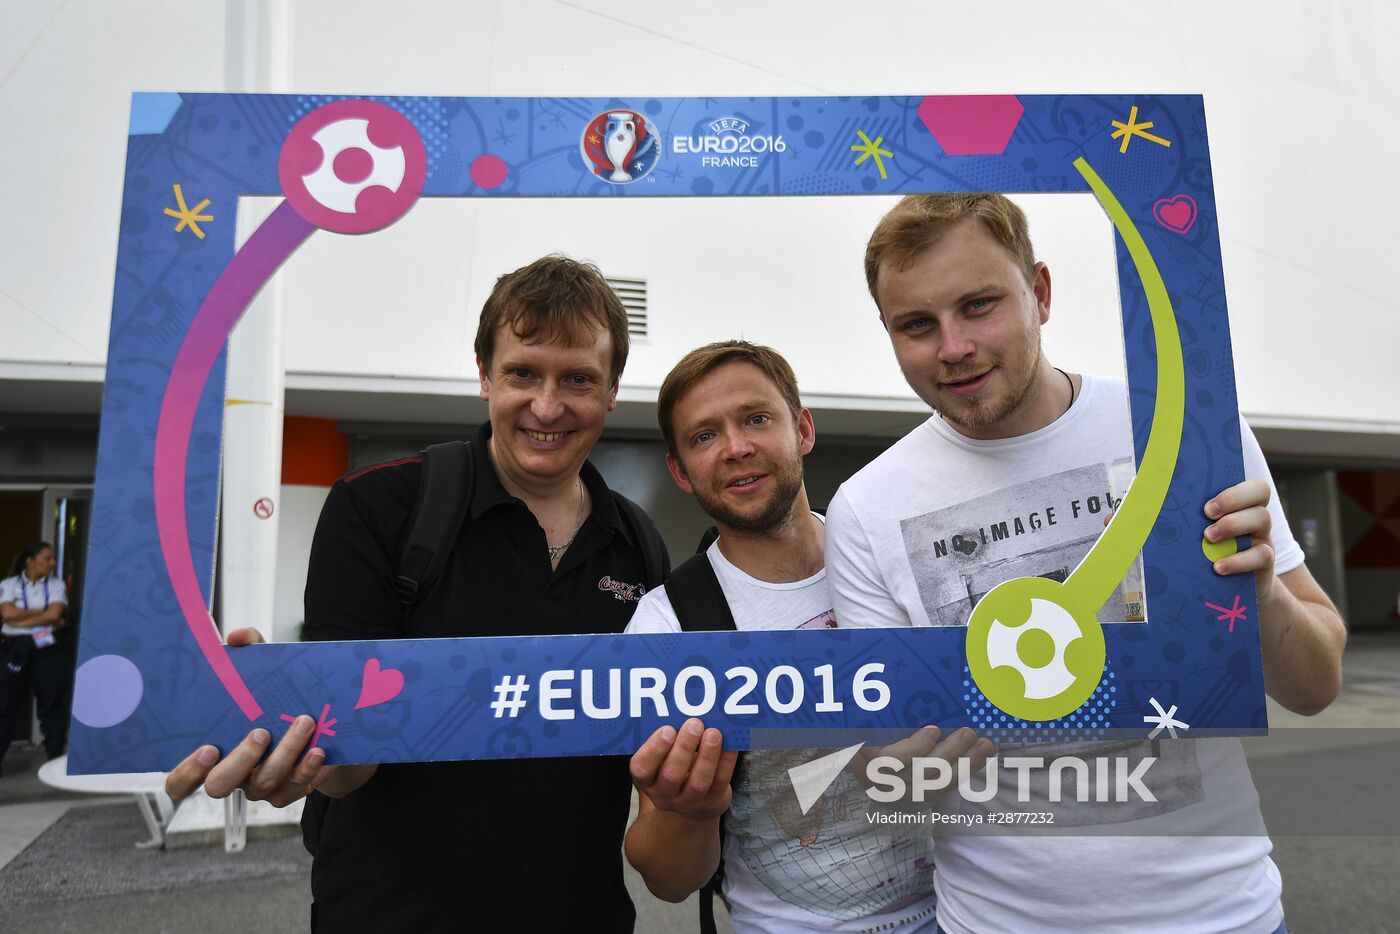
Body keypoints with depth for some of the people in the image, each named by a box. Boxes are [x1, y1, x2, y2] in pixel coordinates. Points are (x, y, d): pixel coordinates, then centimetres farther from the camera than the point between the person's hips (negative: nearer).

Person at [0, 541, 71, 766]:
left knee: (52, 704, 3)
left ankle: (56, 760, 10)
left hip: (46, 648, 1)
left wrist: (23, 621, -10)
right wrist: (45, 614, -8)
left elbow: (54, 614, -7)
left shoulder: (56, 585, 7)